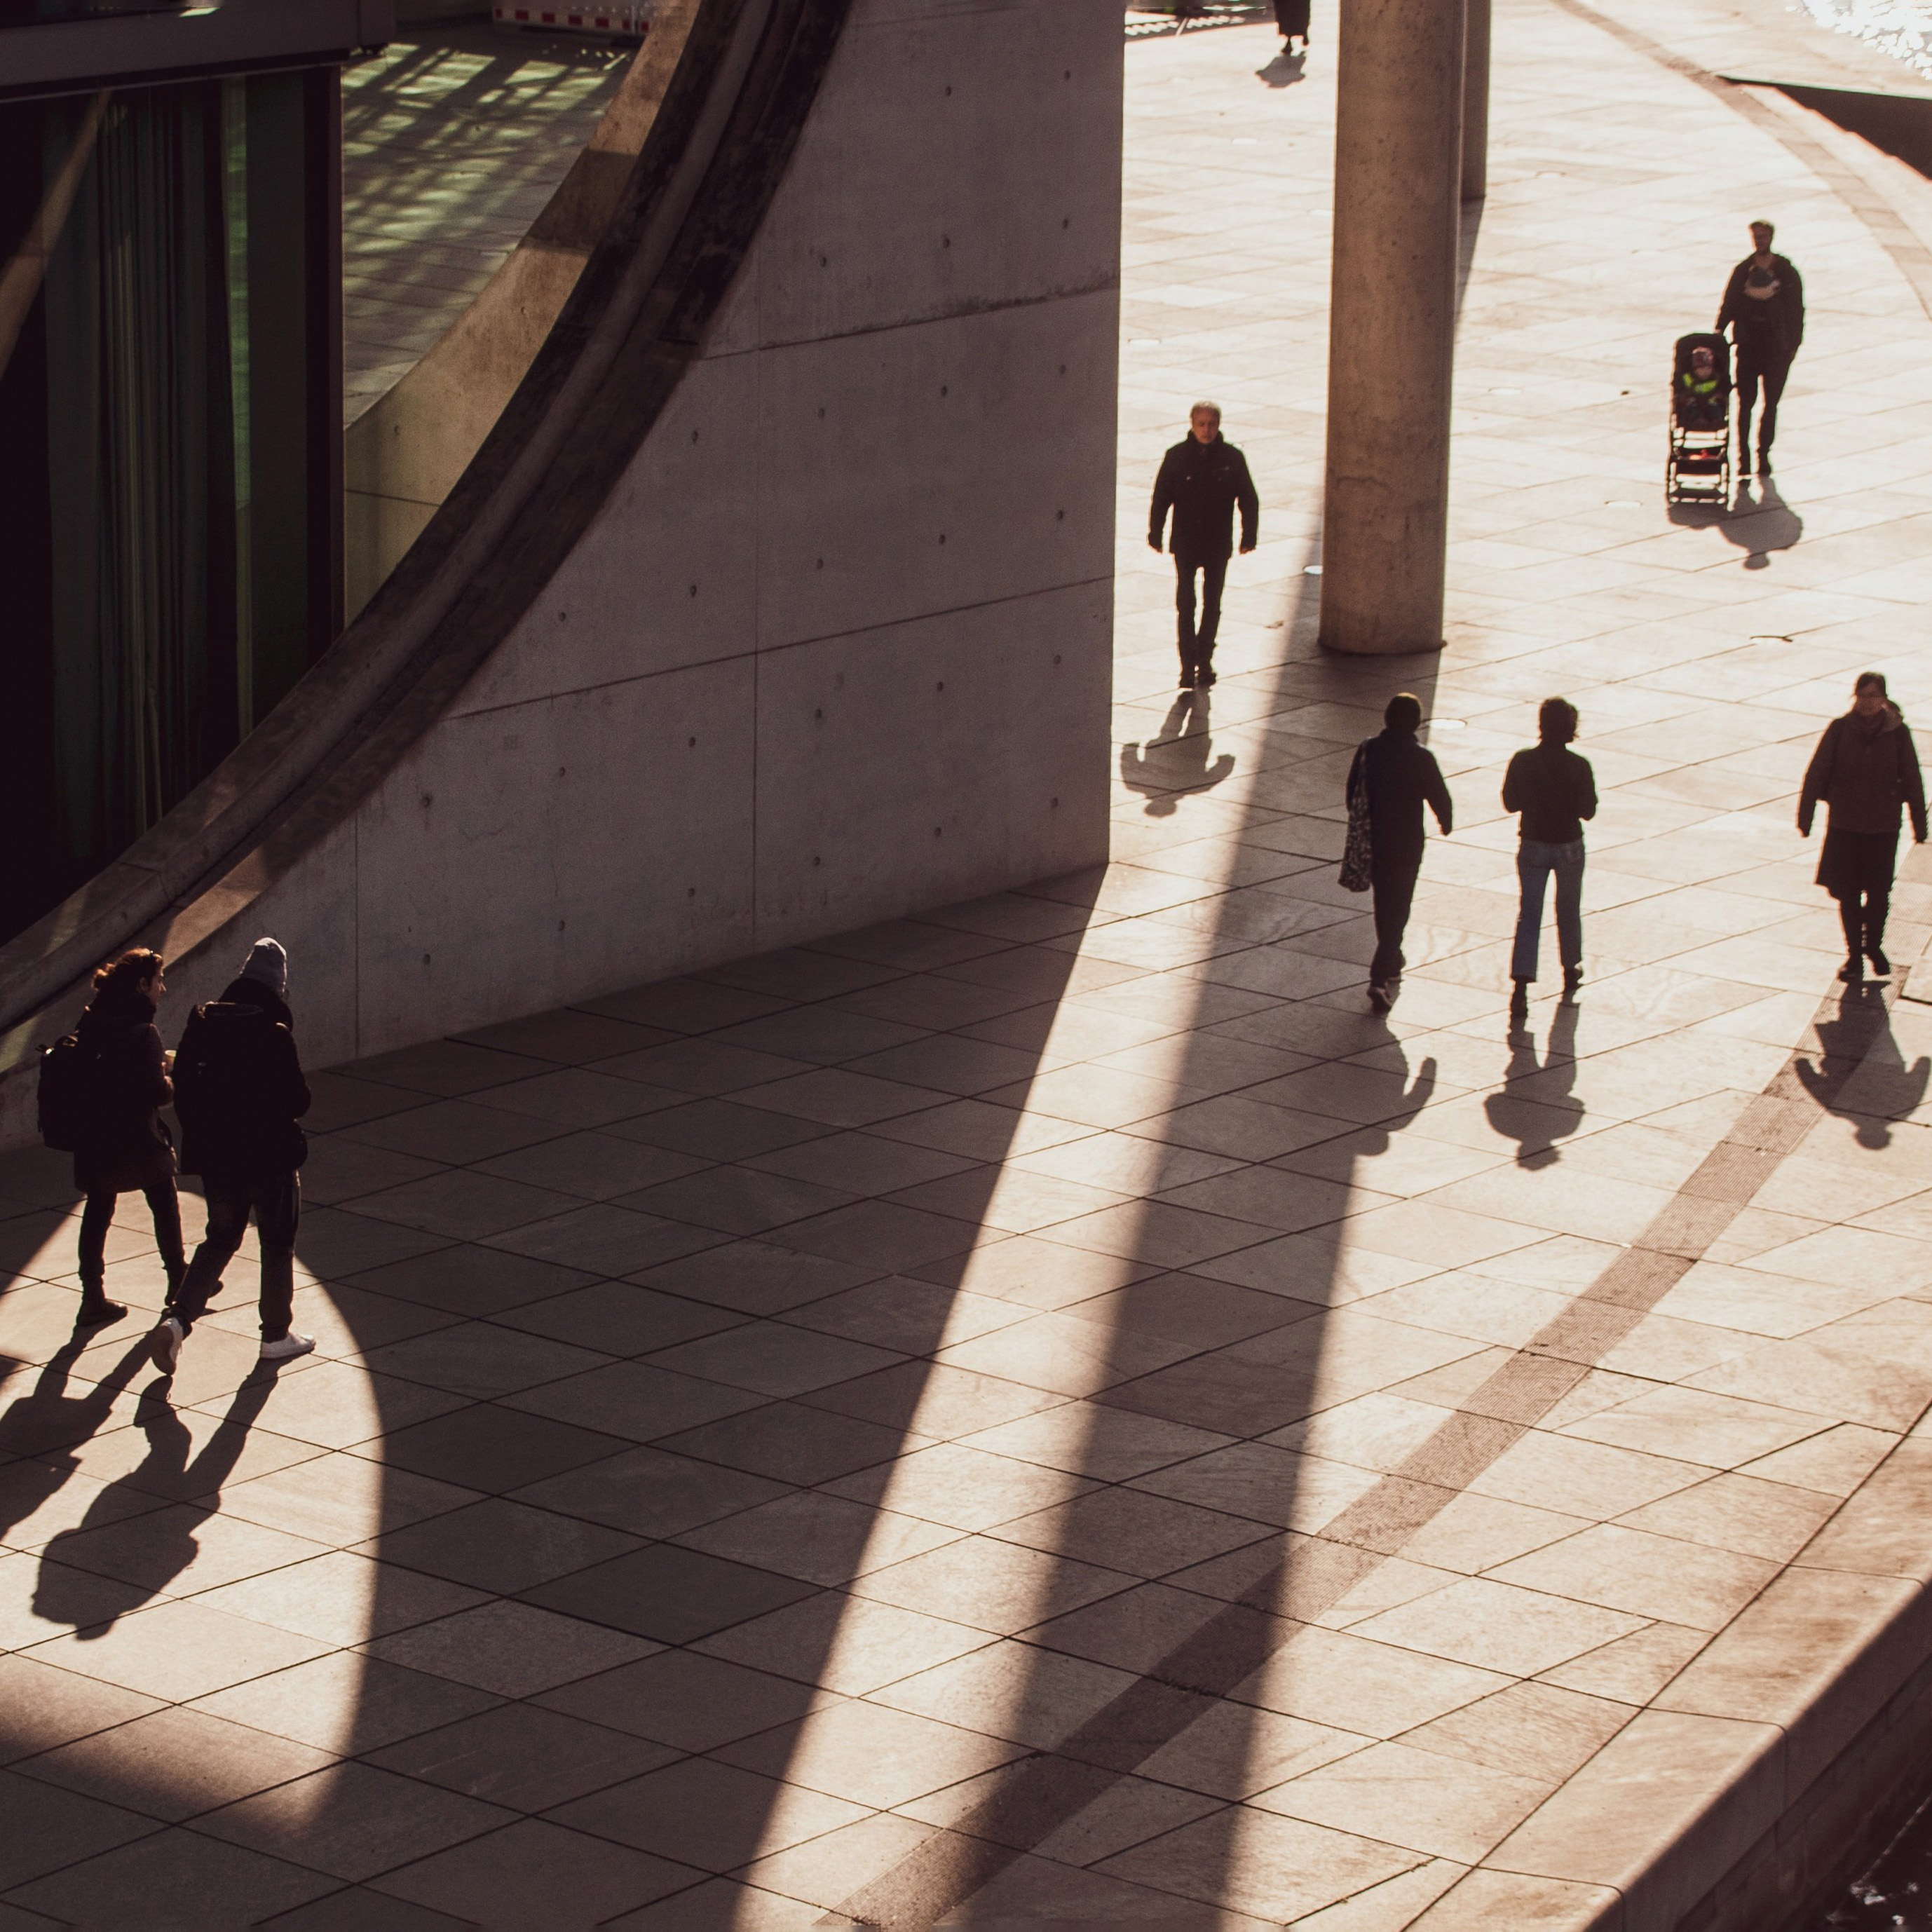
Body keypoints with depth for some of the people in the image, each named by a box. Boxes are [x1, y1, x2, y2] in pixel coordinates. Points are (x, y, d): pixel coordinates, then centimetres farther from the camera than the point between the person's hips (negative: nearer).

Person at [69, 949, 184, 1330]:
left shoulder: (92, 1023, 1)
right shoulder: (142, 1032, -20)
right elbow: (156, 1093, -24)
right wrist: (169, 1082, -1)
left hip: (94, 1139, 6)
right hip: (138, 1142, -6)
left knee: (97, 1212, 13)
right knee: (165, 1207, 16)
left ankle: (93, 1298, 9)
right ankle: (179, 1284, 28)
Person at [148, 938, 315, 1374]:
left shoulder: (202, 1024, -3)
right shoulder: (275, 1035, -18)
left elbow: (182, 1091, 3)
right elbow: (297, 1101, -17)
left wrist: (201, 1133, 15)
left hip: (215, 1157, 5)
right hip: (270, 1156, -5)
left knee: (220, 1239, 18)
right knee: (278, 1244, 13)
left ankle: (177, 1318, 0)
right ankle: (276, 1335, 20)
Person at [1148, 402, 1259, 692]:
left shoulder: (1232, 458, -4)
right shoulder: (1176, 457, -5)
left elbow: (1249, 501, 4)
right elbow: (1161, 498, 1)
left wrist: (1248, 537, 2)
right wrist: (1155, 534, 1)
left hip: (1218, 544, 1)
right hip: (1185, 543, -1)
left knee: (1212, 605, 11)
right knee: (1185, 606, -2)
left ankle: (1204, 660, 26)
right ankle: (1189, 668, 1)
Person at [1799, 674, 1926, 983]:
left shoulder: (1897, 733, -5)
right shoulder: (1840, 729, -5)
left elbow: (1912, 782, 2)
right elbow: (1816, 773, -2)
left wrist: (1919, 827, 3)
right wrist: (1805, 818, -4)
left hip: (1883, 826, 0)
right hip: (1844, 824, 0)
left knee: (1878, 893, 2)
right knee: (1848, 894, 4)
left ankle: (1873, 945, 28)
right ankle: (1854, 955, 19)